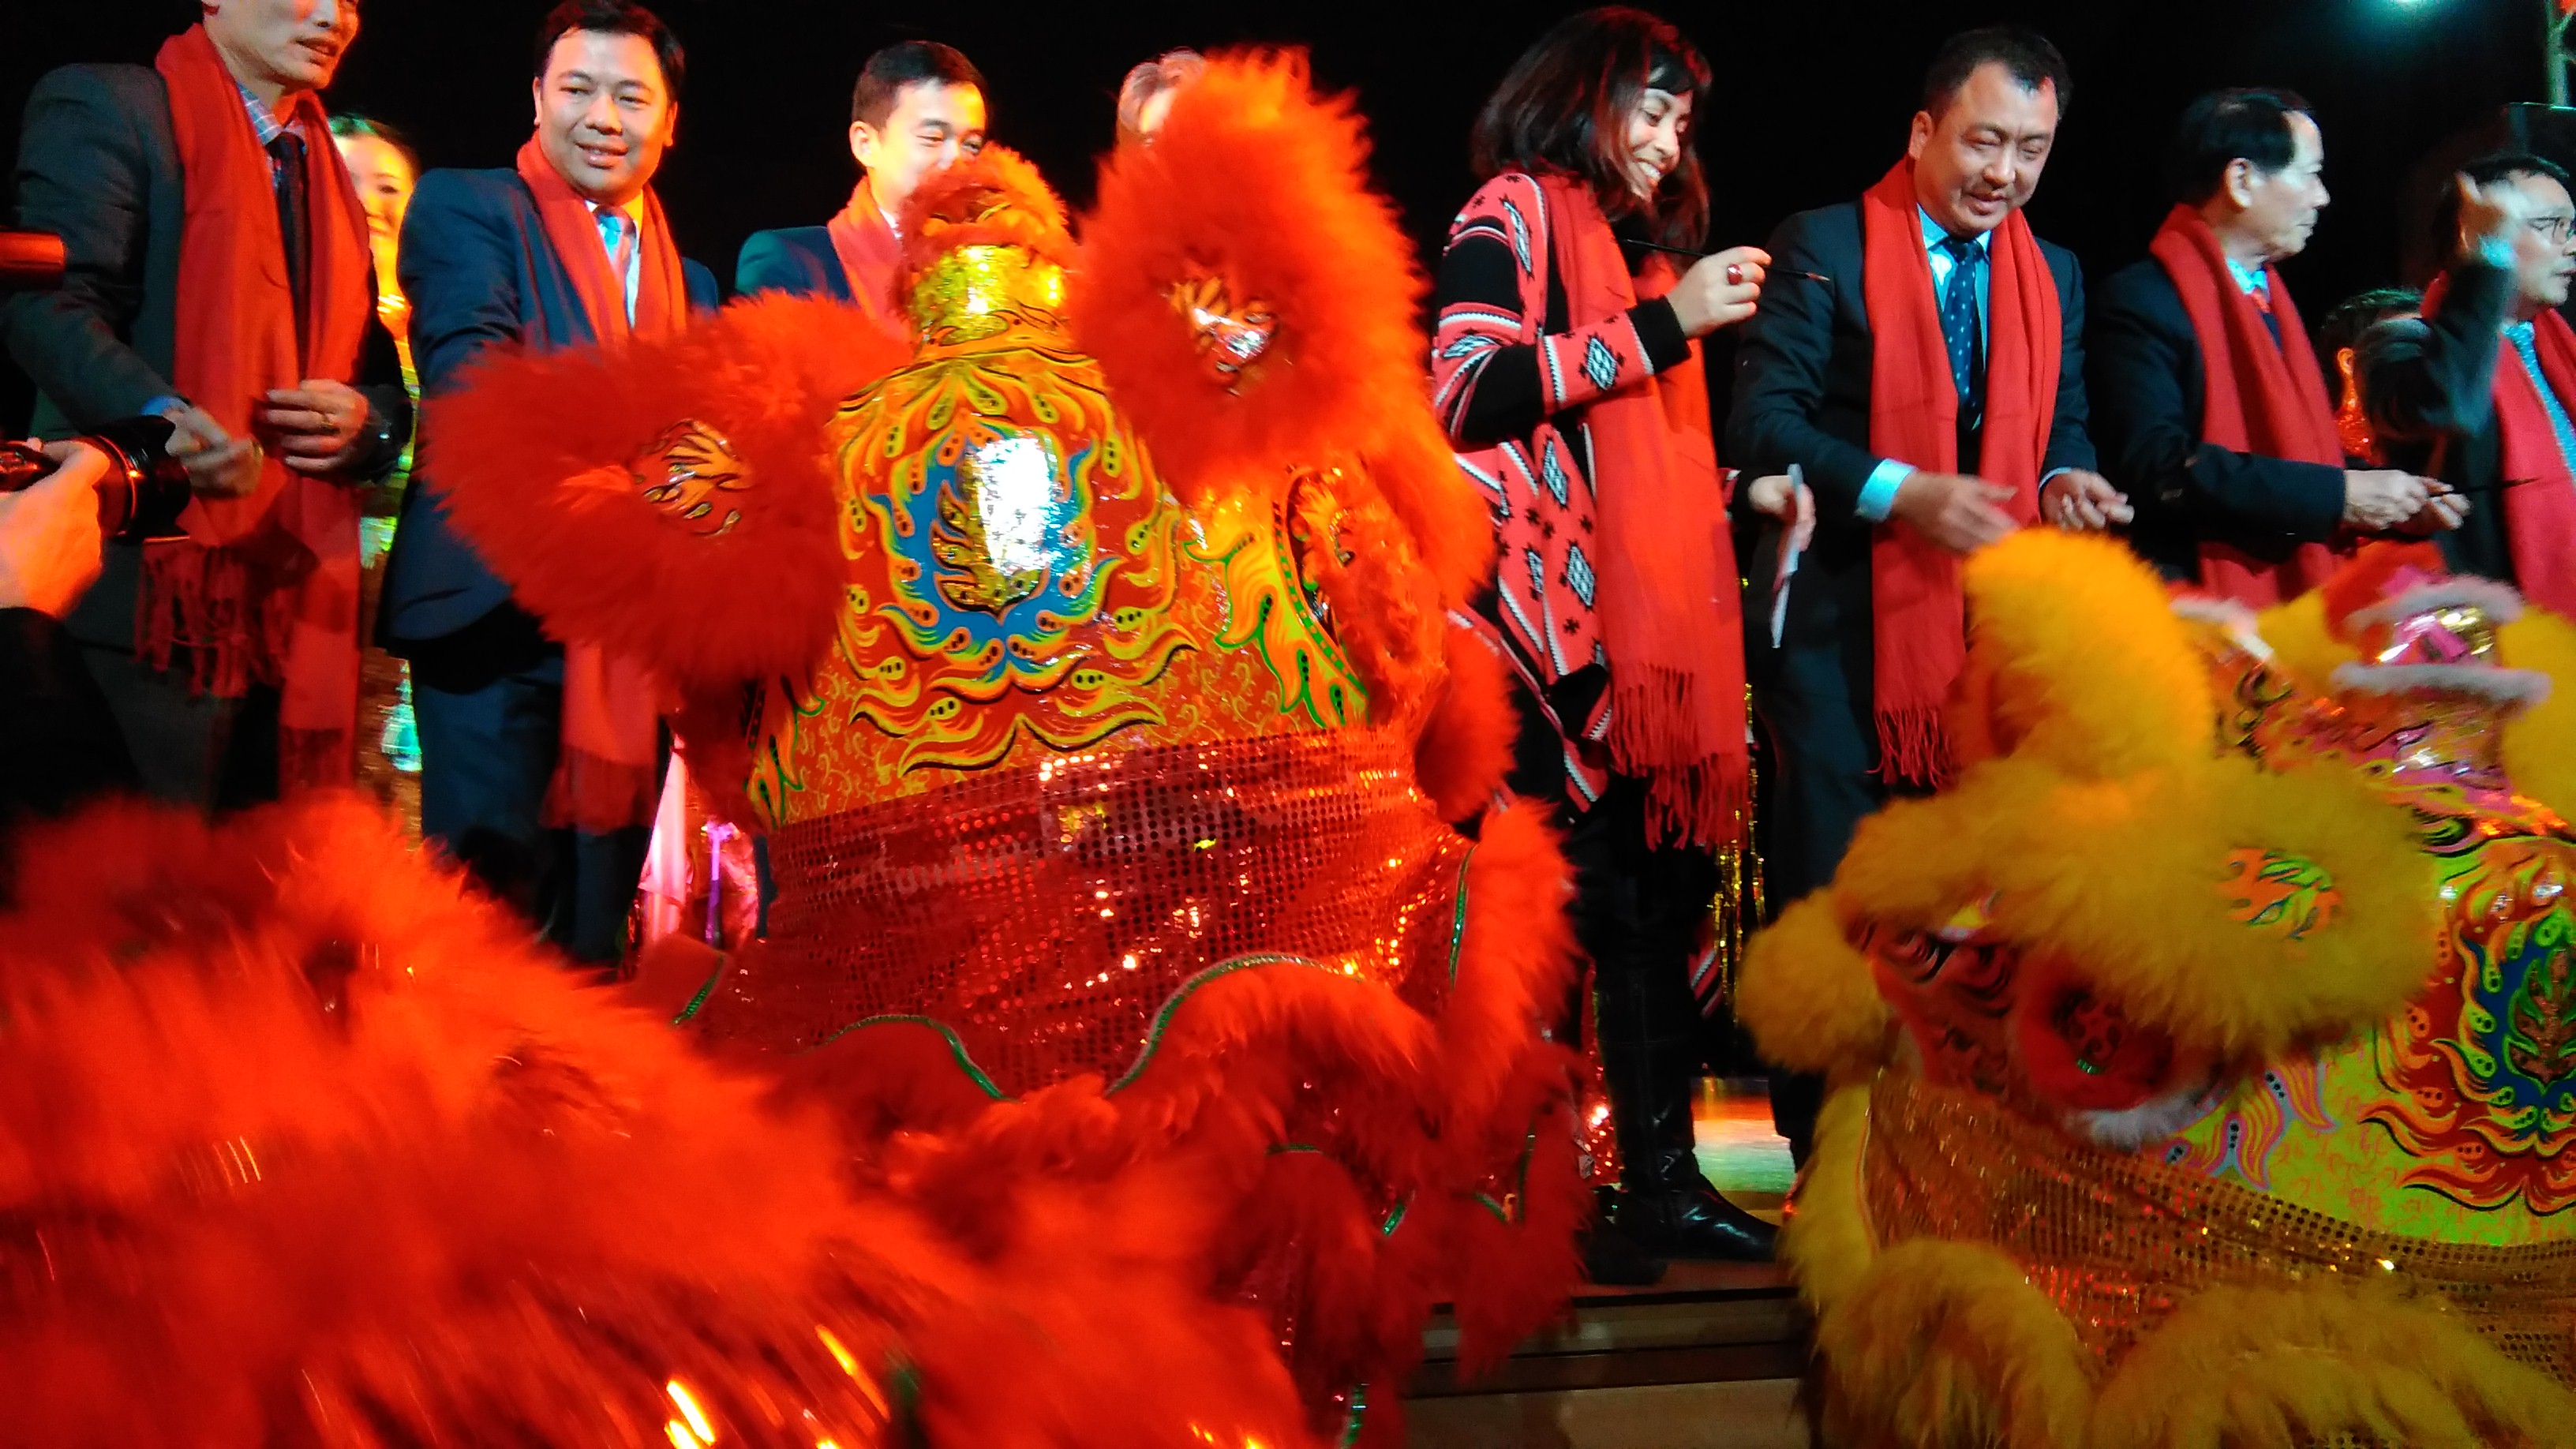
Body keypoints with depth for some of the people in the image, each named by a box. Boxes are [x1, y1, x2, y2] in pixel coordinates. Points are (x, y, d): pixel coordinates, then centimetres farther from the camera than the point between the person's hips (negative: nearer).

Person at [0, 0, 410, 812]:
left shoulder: (331, 180, 23)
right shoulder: (104, 106, 3)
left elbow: (381, 379, 22)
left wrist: (366, 420, -2)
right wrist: (160, 414, -29)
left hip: (298, 609, 7)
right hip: (154, 588, -6)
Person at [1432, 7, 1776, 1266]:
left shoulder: (1635, 246, 25)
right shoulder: (1516, 211, 0)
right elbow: (1467, 391, -17)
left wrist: (1739, 492, 12)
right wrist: (1665, 324, -16)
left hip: (1644, 623, 8)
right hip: (1547, 622, -8)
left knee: (1659, 895, 5)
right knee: (1586, 899, -8)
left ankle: (1661, 1178, 12)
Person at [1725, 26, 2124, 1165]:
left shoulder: (2053, 277, 14)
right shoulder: (1822, 248, -4)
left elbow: (2061, 421, 18)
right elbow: (1763, 420, -11)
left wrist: (2068, 478, -6)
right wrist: (1900, 493, -23)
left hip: (1988, 623, 5)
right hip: (1840, 622, -5)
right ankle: (1823, 1158, 12)